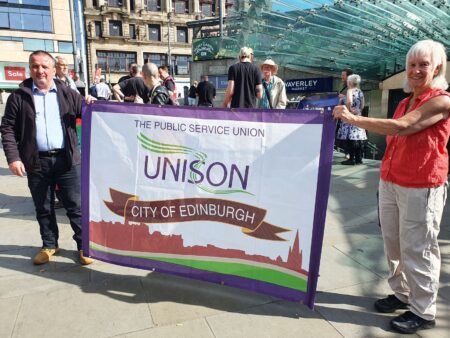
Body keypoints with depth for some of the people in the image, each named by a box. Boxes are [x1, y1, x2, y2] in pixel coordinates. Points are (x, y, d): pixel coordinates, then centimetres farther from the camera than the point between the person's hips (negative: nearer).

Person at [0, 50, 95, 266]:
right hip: (36, 161, 1)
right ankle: (49, 245, 30)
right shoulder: (19, 96, 5)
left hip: (66, 159, 0)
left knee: (76, 205, 4)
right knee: (42, 208, 14)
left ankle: (84, 245, 16)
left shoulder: (68, 93, 7)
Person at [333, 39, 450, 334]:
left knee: (417, 249, -1)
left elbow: (402, 127, -23)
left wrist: (354, 119, -22)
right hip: (390, 182, 8)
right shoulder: (406, 102, 17)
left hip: (421, 187, -8)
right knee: (393, 244, 13)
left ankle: (423, 312, 14)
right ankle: (402, 294, 29)